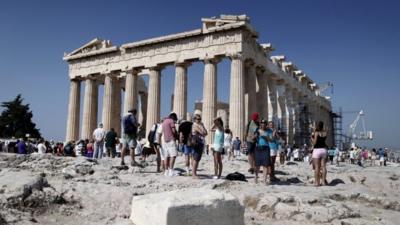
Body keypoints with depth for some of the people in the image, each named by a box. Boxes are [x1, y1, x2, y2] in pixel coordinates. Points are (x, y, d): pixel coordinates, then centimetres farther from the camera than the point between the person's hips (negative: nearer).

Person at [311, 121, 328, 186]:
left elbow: (314, 143, -12)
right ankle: (323, 181, 9)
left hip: (317, 150, -5)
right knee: (323, 166, 7)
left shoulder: (316, 133, -10)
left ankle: (317, 182, -2)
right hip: (323, 150, 5)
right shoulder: (325, 133, 4)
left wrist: (312, 138, 5)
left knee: (317, 167, -2)